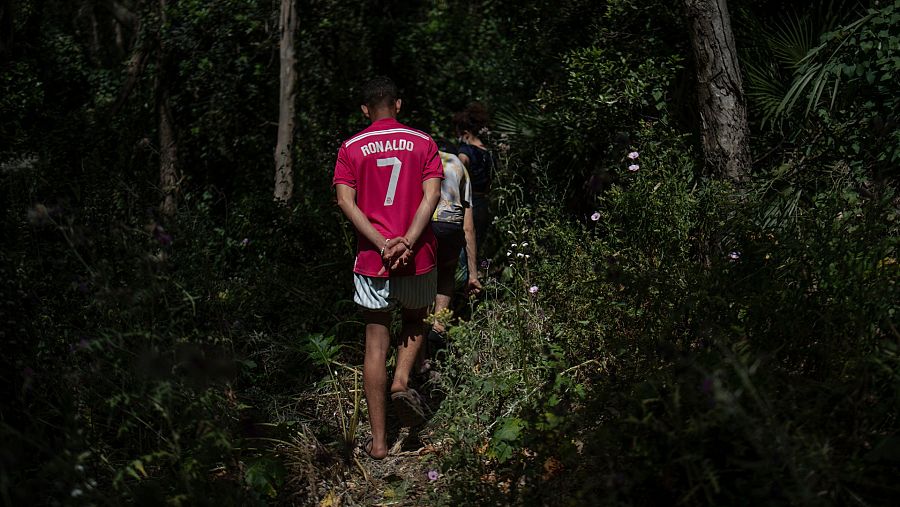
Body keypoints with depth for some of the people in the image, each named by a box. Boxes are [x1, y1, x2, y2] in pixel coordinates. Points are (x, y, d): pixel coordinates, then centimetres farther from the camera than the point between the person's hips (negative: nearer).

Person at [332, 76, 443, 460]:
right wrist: (406, 243, -16)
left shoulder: (351, 148, 4)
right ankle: (402, 382, 1)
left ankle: (379, 441, 10)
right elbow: (431, 195, -9)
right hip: (418, 256, 0)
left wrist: (382, 244, -13)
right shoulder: (423, 142, 4)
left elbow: (346, 201, -8)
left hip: (372, 258, 0)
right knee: (414, 321, 27)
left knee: (376, 342, 7)